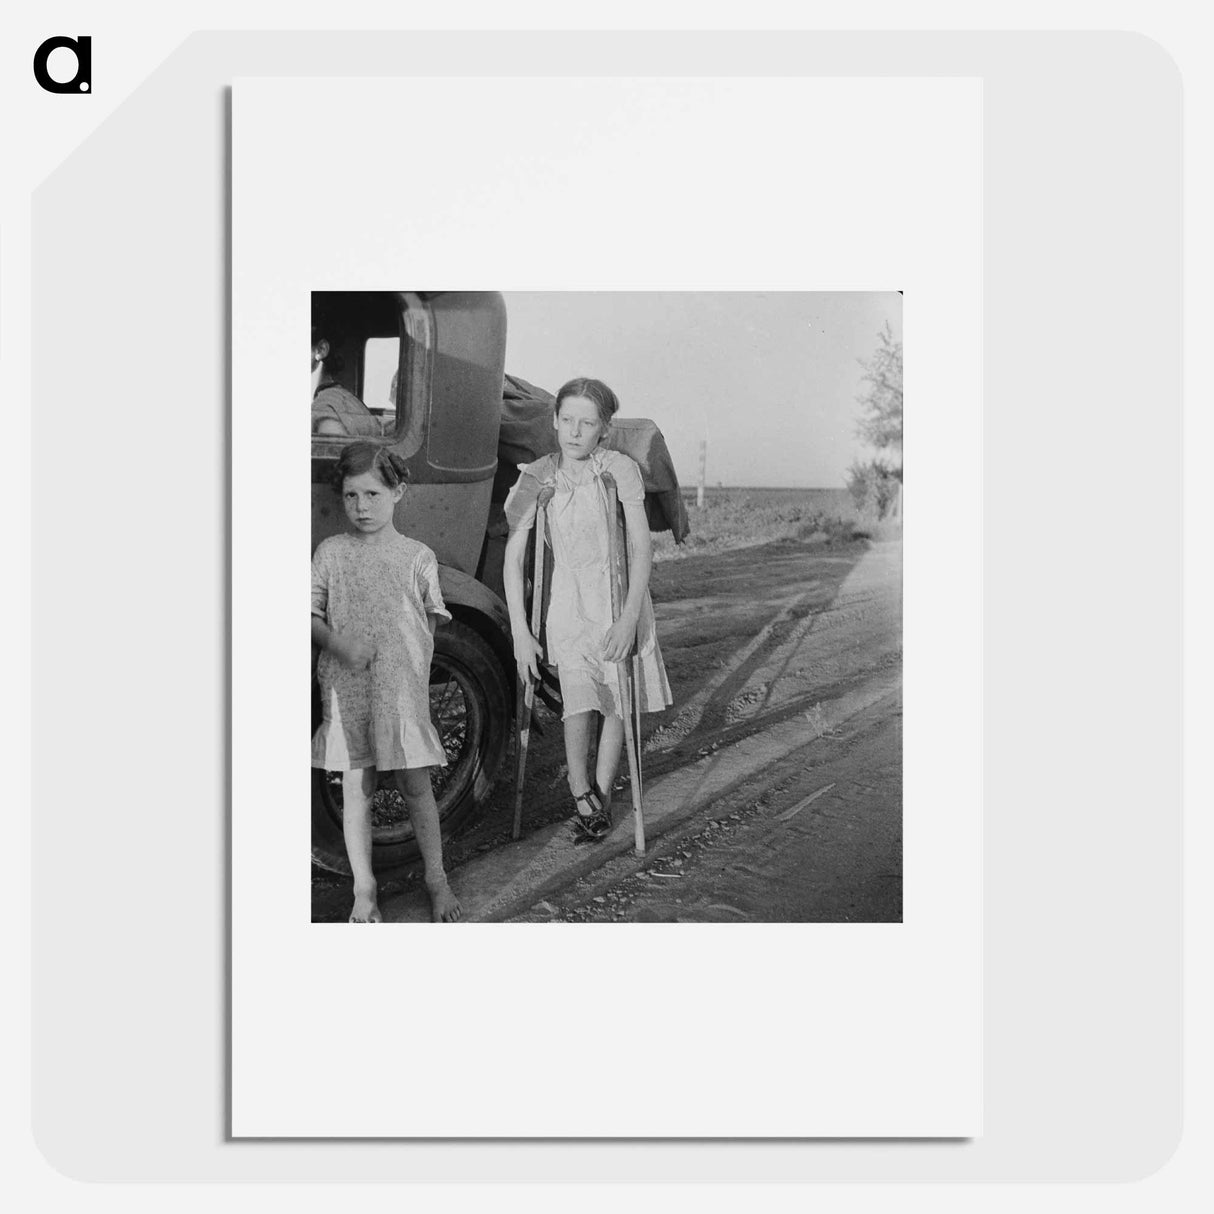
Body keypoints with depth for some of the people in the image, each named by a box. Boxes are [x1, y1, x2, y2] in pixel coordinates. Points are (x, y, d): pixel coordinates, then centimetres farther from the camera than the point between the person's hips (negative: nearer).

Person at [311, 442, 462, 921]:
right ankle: (364, 888, 21)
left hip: (402, 688, -1)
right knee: (356, 788, 8)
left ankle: (437, 880, 21)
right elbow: (312, 614, 2)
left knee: (414, 785, 5)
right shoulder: (329, 553, 3)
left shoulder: (417, 557, 0)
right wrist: (337, 643, -15)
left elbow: (432, 620, 5)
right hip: (345, 688, 1)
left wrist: (408, 658, -7)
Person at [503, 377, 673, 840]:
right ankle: (581, 796, 7)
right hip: (568, 602, 0)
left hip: (621, 598, 1)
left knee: (618, 704, 7)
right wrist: (520, 632, -7)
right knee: (578, 703, -14)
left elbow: (641, 548, -9)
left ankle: (602, 795, 24)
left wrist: (630, 618, -18)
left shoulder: (620, 469, -8)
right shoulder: (535, 479, -5)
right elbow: (512, 559, -2)